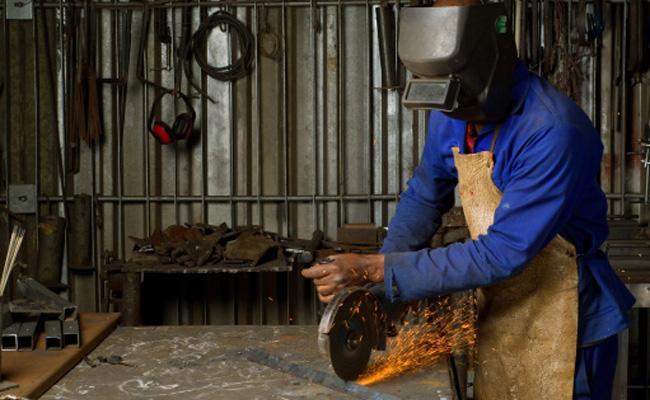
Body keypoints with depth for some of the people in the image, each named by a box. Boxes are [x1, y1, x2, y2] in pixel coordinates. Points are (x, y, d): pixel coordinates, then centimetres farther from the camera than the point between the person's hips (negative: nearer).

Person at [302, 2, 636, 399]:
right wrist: (370, 277, -2)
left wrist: (377, 270, -29)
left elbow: (500, 255, -29)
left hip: (562, 324, -7)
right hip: (500, 316, 7)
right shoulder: (451, 114, -4)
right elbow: (424, 197, 11)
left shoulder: (553, 131, -28)